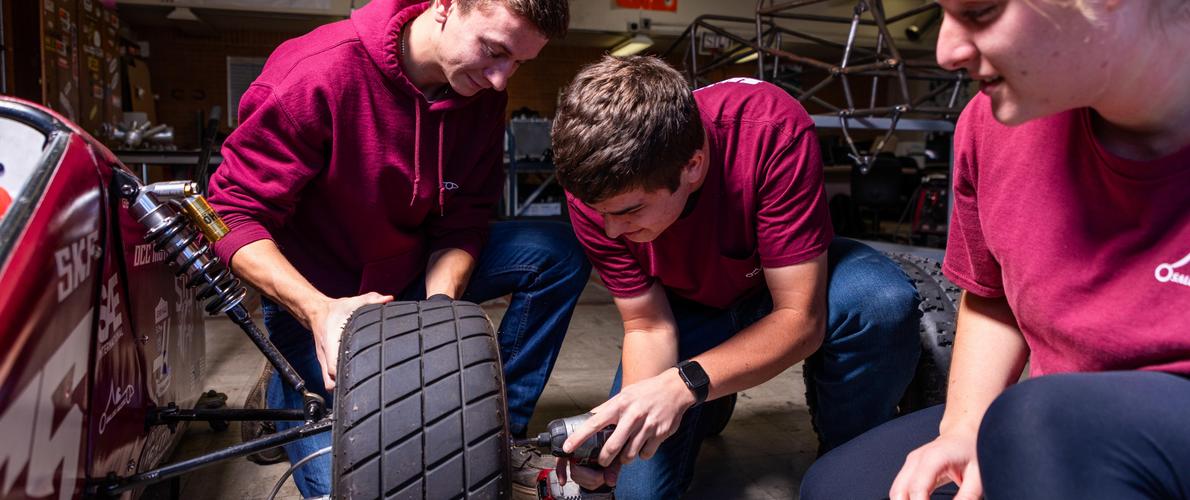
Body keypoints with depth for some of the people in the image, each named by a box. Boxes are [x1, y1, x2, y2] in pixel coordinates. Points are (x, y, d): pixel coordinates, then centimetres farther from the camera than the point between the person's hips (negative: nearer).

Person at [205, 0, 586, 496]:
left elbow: (462, 222, -8)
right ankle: (284, 394, 18)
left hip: (412, 276, 5)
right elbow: (234, 214, -22)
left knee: (559, 253, -14)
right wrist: (318, 310, -37)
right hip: (315, 298, -5)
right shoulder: (317, 73, -27)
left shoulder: (482, 94, -10)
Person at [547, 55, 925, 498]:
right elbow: (647, 325, -17)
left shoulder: (773, 130, -36)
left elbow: (800, 317, -33)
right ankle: (710, 406, 24)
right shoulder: (594, 185, -26)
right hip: (688, 305, 2)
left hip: (788, 278, -1)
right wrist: (630, 409, -37)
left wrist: (686, 384, -45)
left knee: (884, 302, -36)